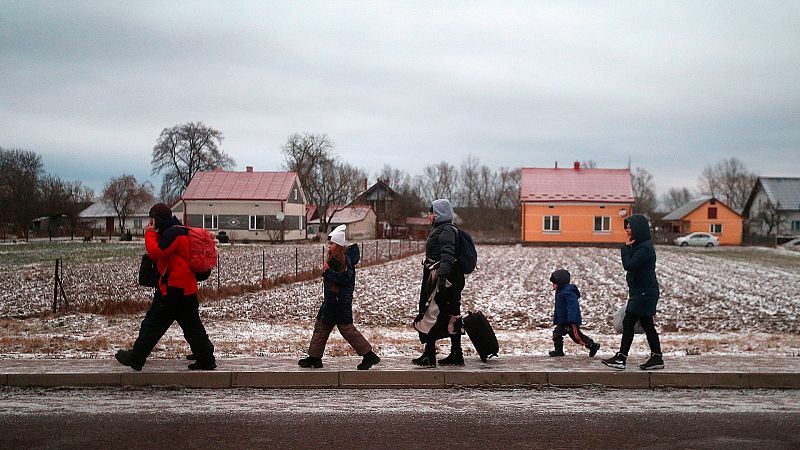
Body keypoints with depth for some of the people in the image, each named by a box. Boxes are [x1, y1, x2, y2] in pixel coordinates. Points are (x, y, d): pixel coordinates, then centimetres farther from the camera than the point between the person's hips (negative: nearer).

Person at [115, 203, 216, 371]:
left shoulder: (173, 233, -14)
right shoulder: (180, 231, 19)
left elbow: (156, 252, -22)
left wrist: (150, 234, -9)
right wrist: (154, 234, 10)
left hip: (173, 289, -10)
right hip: (187, 289, 10)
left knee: (153, 323, 2)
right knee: (192, 326, 11)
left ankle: (135, 358, 12)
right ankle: (206, 359, 11)